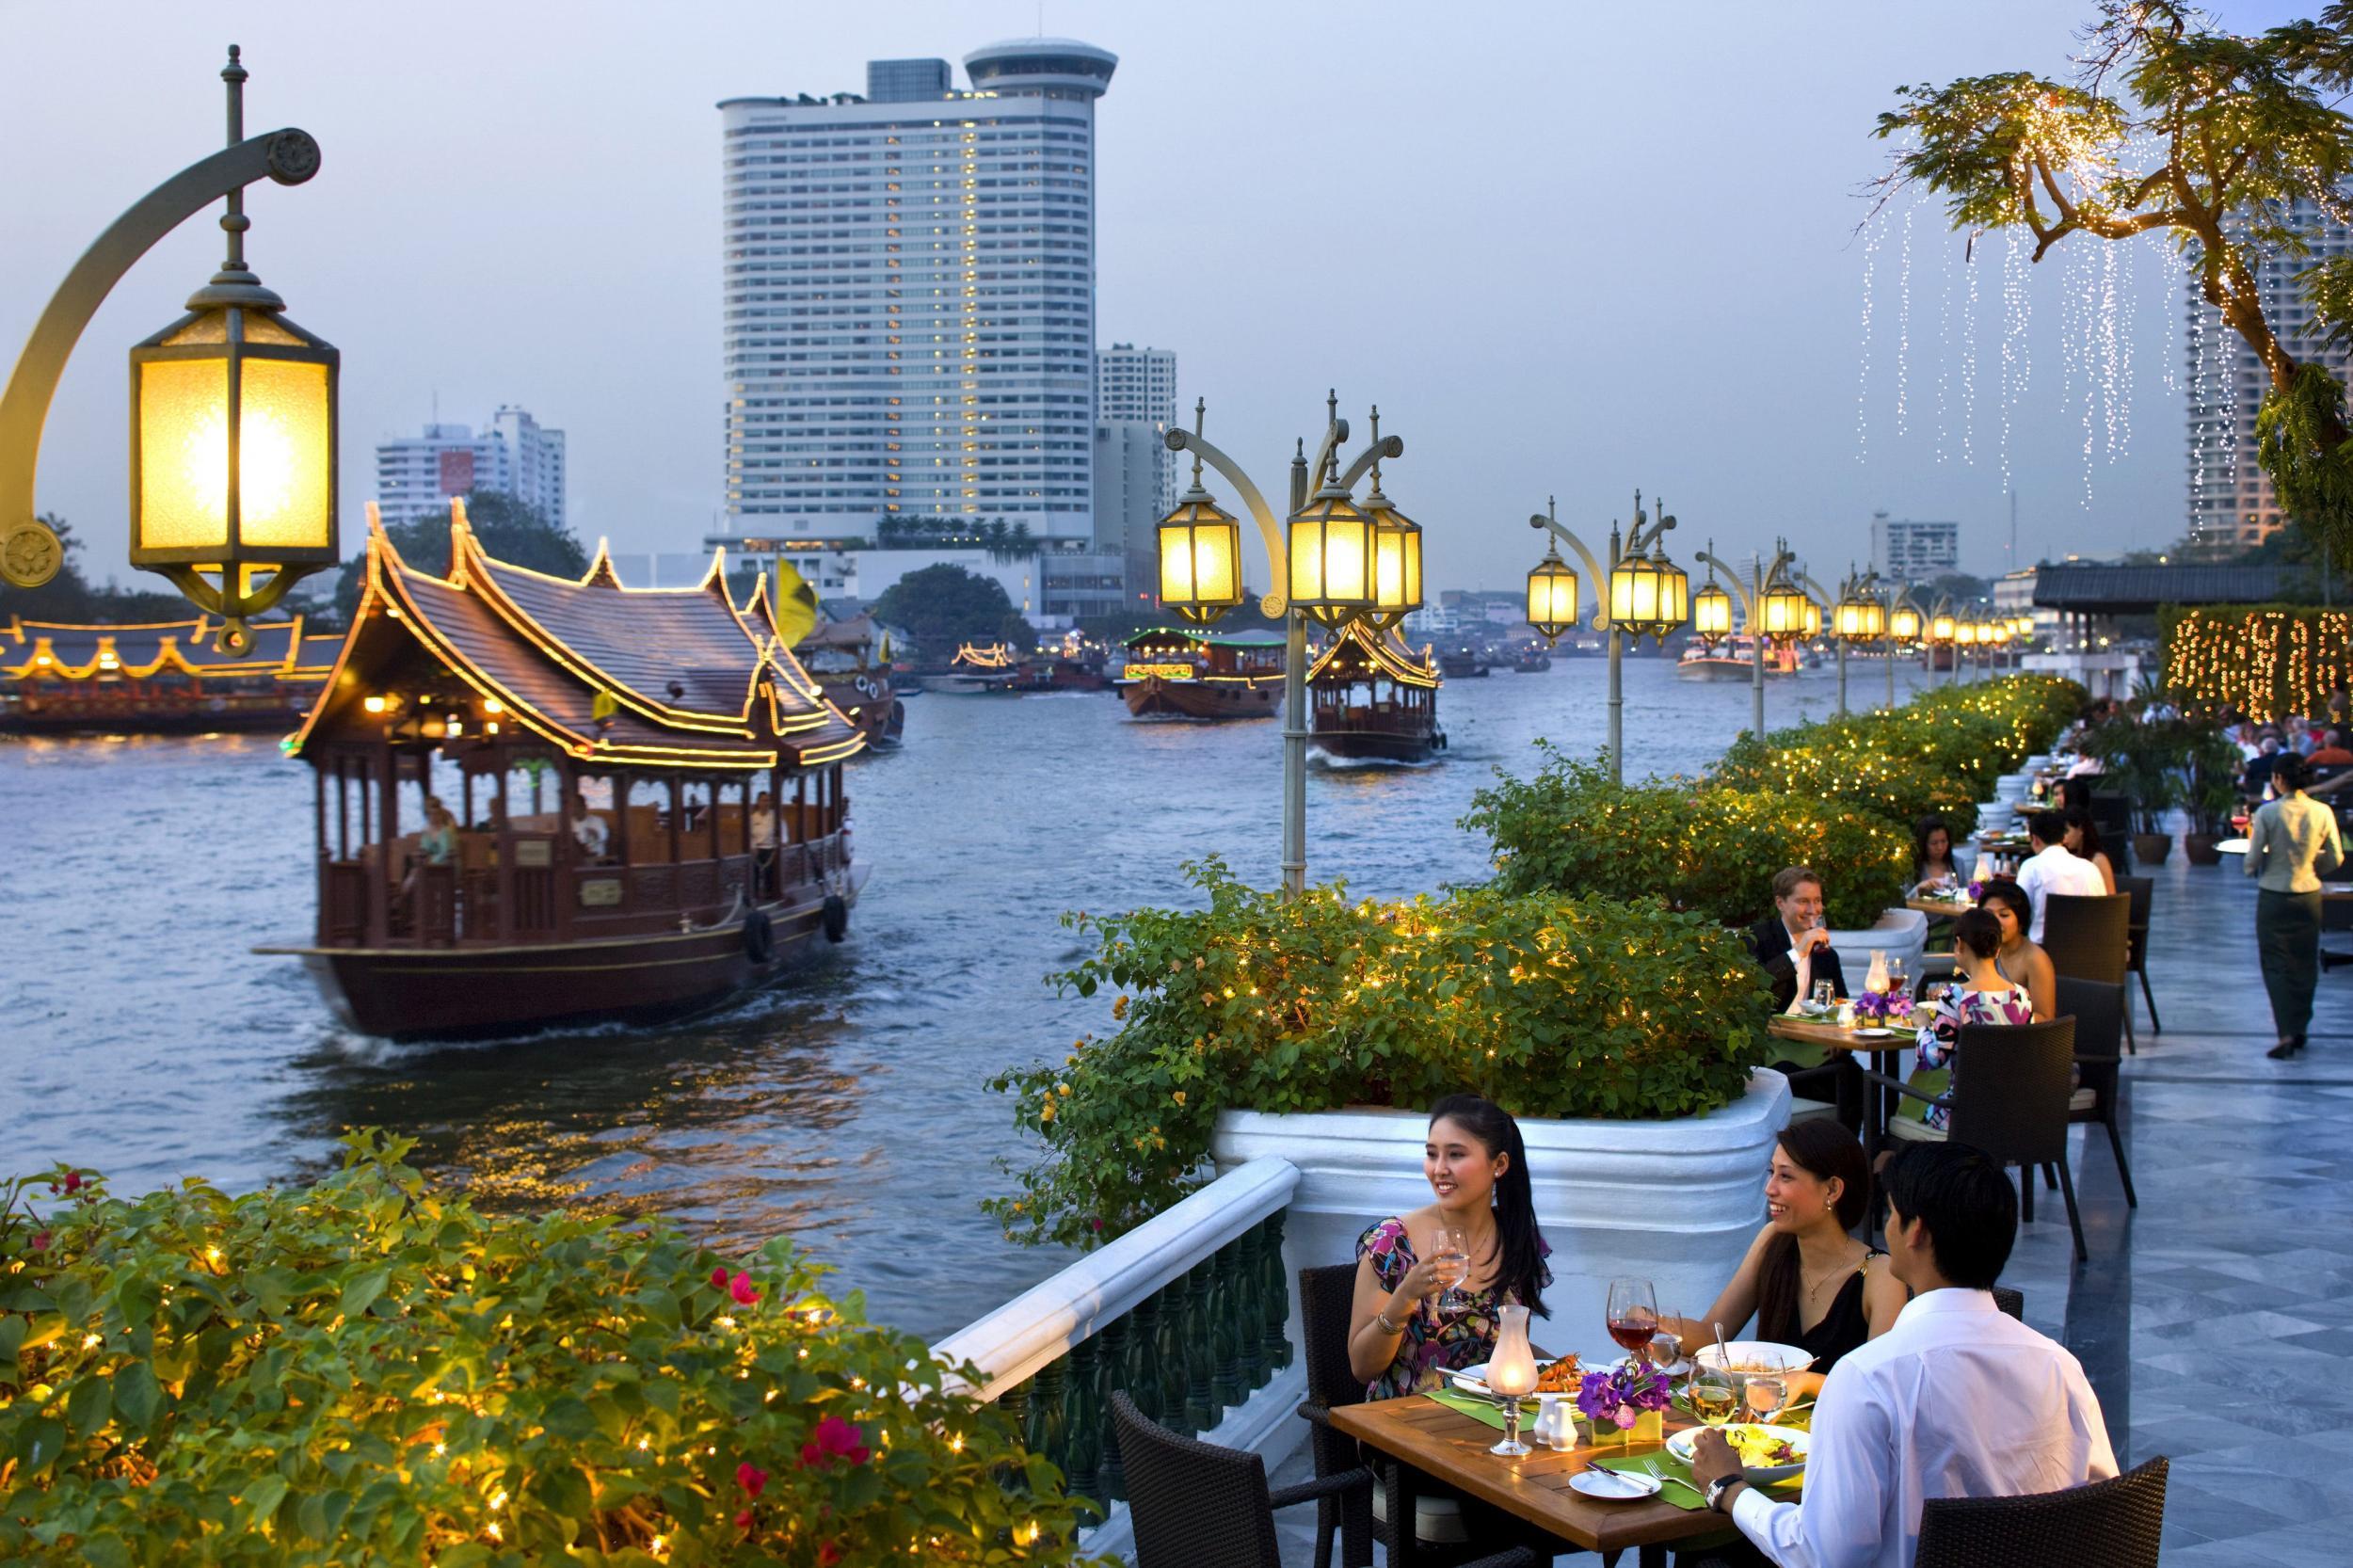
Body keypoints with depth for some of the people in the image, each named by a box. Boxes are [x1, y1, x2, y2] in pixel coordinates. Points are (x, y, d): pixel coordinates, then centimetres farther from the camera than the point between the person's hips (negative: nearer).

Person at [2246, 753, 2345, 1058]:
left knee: (2276, 964, 2)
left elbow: (2253, 858, -10)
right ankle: (2300, 1028, 26)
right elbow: (2335, 859, 0)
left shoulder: (2267, 812, -14)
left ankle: (2287, 1033, -9)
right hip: (2309, 894, 3)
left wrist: (2252, 869, 13)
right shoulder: (2322, 813, -5)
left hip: (2274, 895, -3)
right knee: (2305, 963, 16)